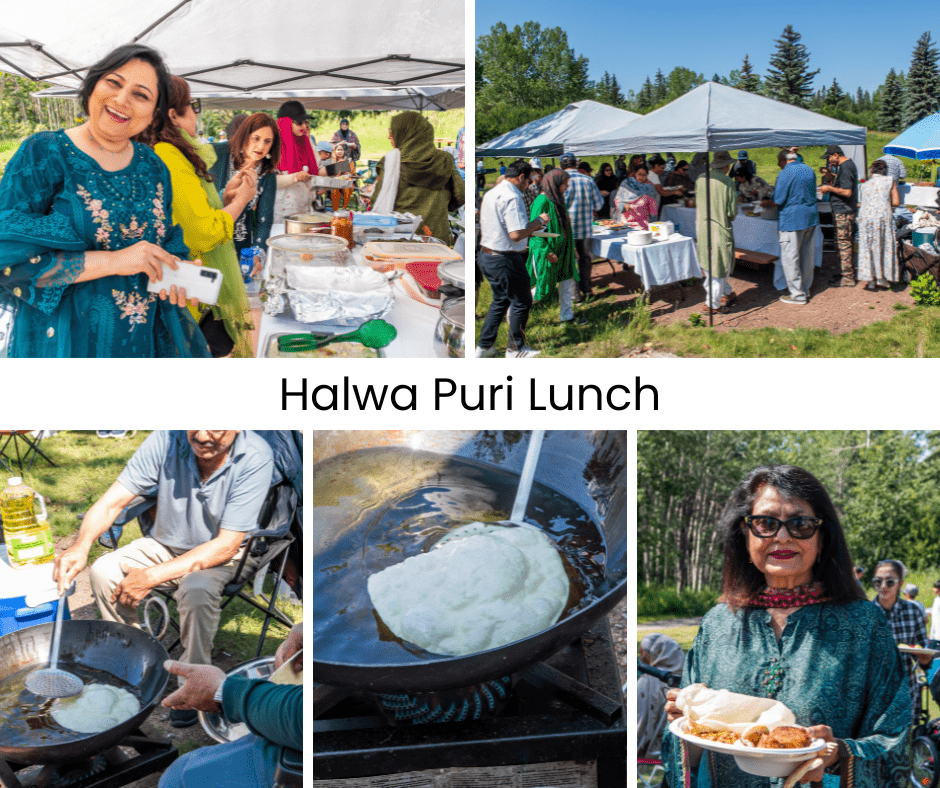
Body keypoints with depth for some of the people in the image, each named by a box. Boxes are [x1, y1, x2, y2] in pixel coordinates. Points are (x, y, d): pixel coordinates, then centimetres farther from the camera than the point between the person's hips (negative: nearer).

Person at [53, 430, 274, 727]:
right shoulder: (167, 439, -21)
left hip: (222, 555, -3)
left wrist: (152, 576, -30)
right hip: (163, 544, 4)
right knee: (103, 572, -19)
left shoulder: (255, 458, -28)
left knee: (197, 590, -34)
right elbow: (113, 501, -17)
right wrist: (81, 545, -38)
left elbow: (226, 545, -26)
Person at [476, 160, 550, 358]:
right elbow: (516, 234, -26)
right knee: (521, 302, 6)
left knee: (500, 301, 21)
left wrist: (528, 230, 16)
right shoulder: (512, 197, -19)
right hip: (505, 259, -9)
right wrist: (538, 221, -11)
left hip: (486, 255, 9)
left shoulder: (491, 193, 11)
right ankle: (516, 349, 15)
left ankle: (484, 346, 24)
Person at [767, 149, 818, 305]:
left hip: (792, 219, -8)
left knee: (790, 257, 0)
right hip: (811, 216, 8)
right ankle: (805, 289, 25)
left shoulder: (785, 173, -13)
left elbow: (778, 200, -14)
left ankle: (798, 294, 3)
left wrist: (766, 203, 6)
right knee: (807, 256, 15)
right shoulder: (809, 169, 10)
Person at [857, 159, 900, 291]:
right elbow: (896, 202, 2)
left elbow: (860, 204, 9)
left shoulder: (864, 185, 13)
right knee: (885, 246, 9)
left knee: (867, 247, 7)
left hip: (865, 216, 2)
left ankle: (870, 280, 6)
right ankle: (882, 279, 10)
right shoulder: (890, 181, 6)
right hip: (884, 215, -2)